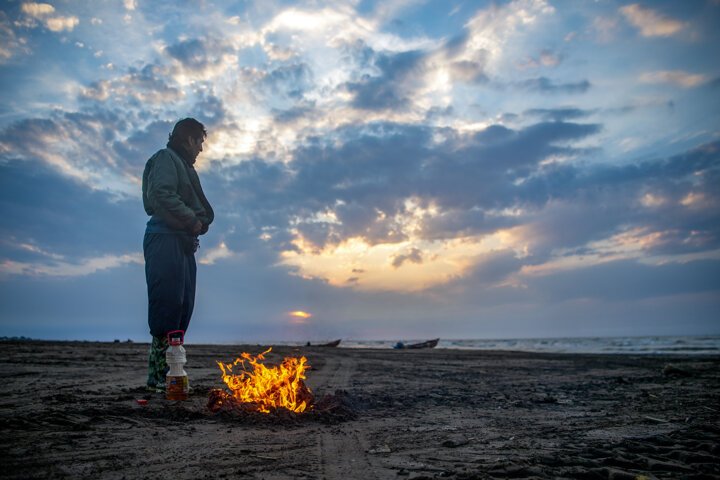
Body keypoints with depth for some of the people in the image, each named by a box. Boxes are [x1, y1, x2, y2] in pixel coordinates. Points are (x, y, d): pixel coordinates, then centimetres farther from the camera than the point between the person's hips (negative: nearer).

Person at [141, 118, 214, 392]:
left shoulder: (184, 165, 29)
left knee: (182, 308, 7)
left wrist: (201, 221, 6)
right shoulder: (165, 158, 0)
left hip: (182, 243, 10)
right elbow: (162, 196, -16)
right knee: (167, 305, -13)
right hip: (166, 239, -10)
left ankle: (162, 374, 10)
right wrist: (193, 220, -11)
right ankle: (160, 376, -10)